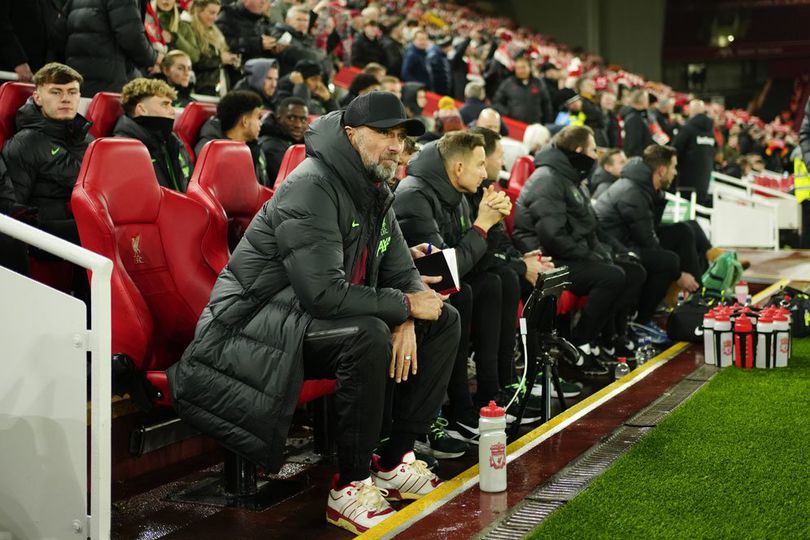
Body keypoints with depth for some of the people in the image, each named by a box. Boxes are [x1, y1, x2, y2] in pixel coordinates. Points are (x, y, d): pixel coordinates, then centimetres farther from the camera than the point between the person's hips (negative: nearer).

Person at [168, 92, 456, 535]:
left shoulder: (375, 191, 8)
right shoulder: (312, 187, -21)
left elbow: (402, 272, 10)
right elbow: (324, 294, -31)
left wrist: (407, 323, -13)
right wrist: (405, 306, -20)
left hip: (321, 317, 9)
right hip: (256, 321, -9)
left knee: (442, 322, 2)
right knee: (369, 336, -36)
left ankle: (394, 459, 6)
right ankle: (350, 486, -21)